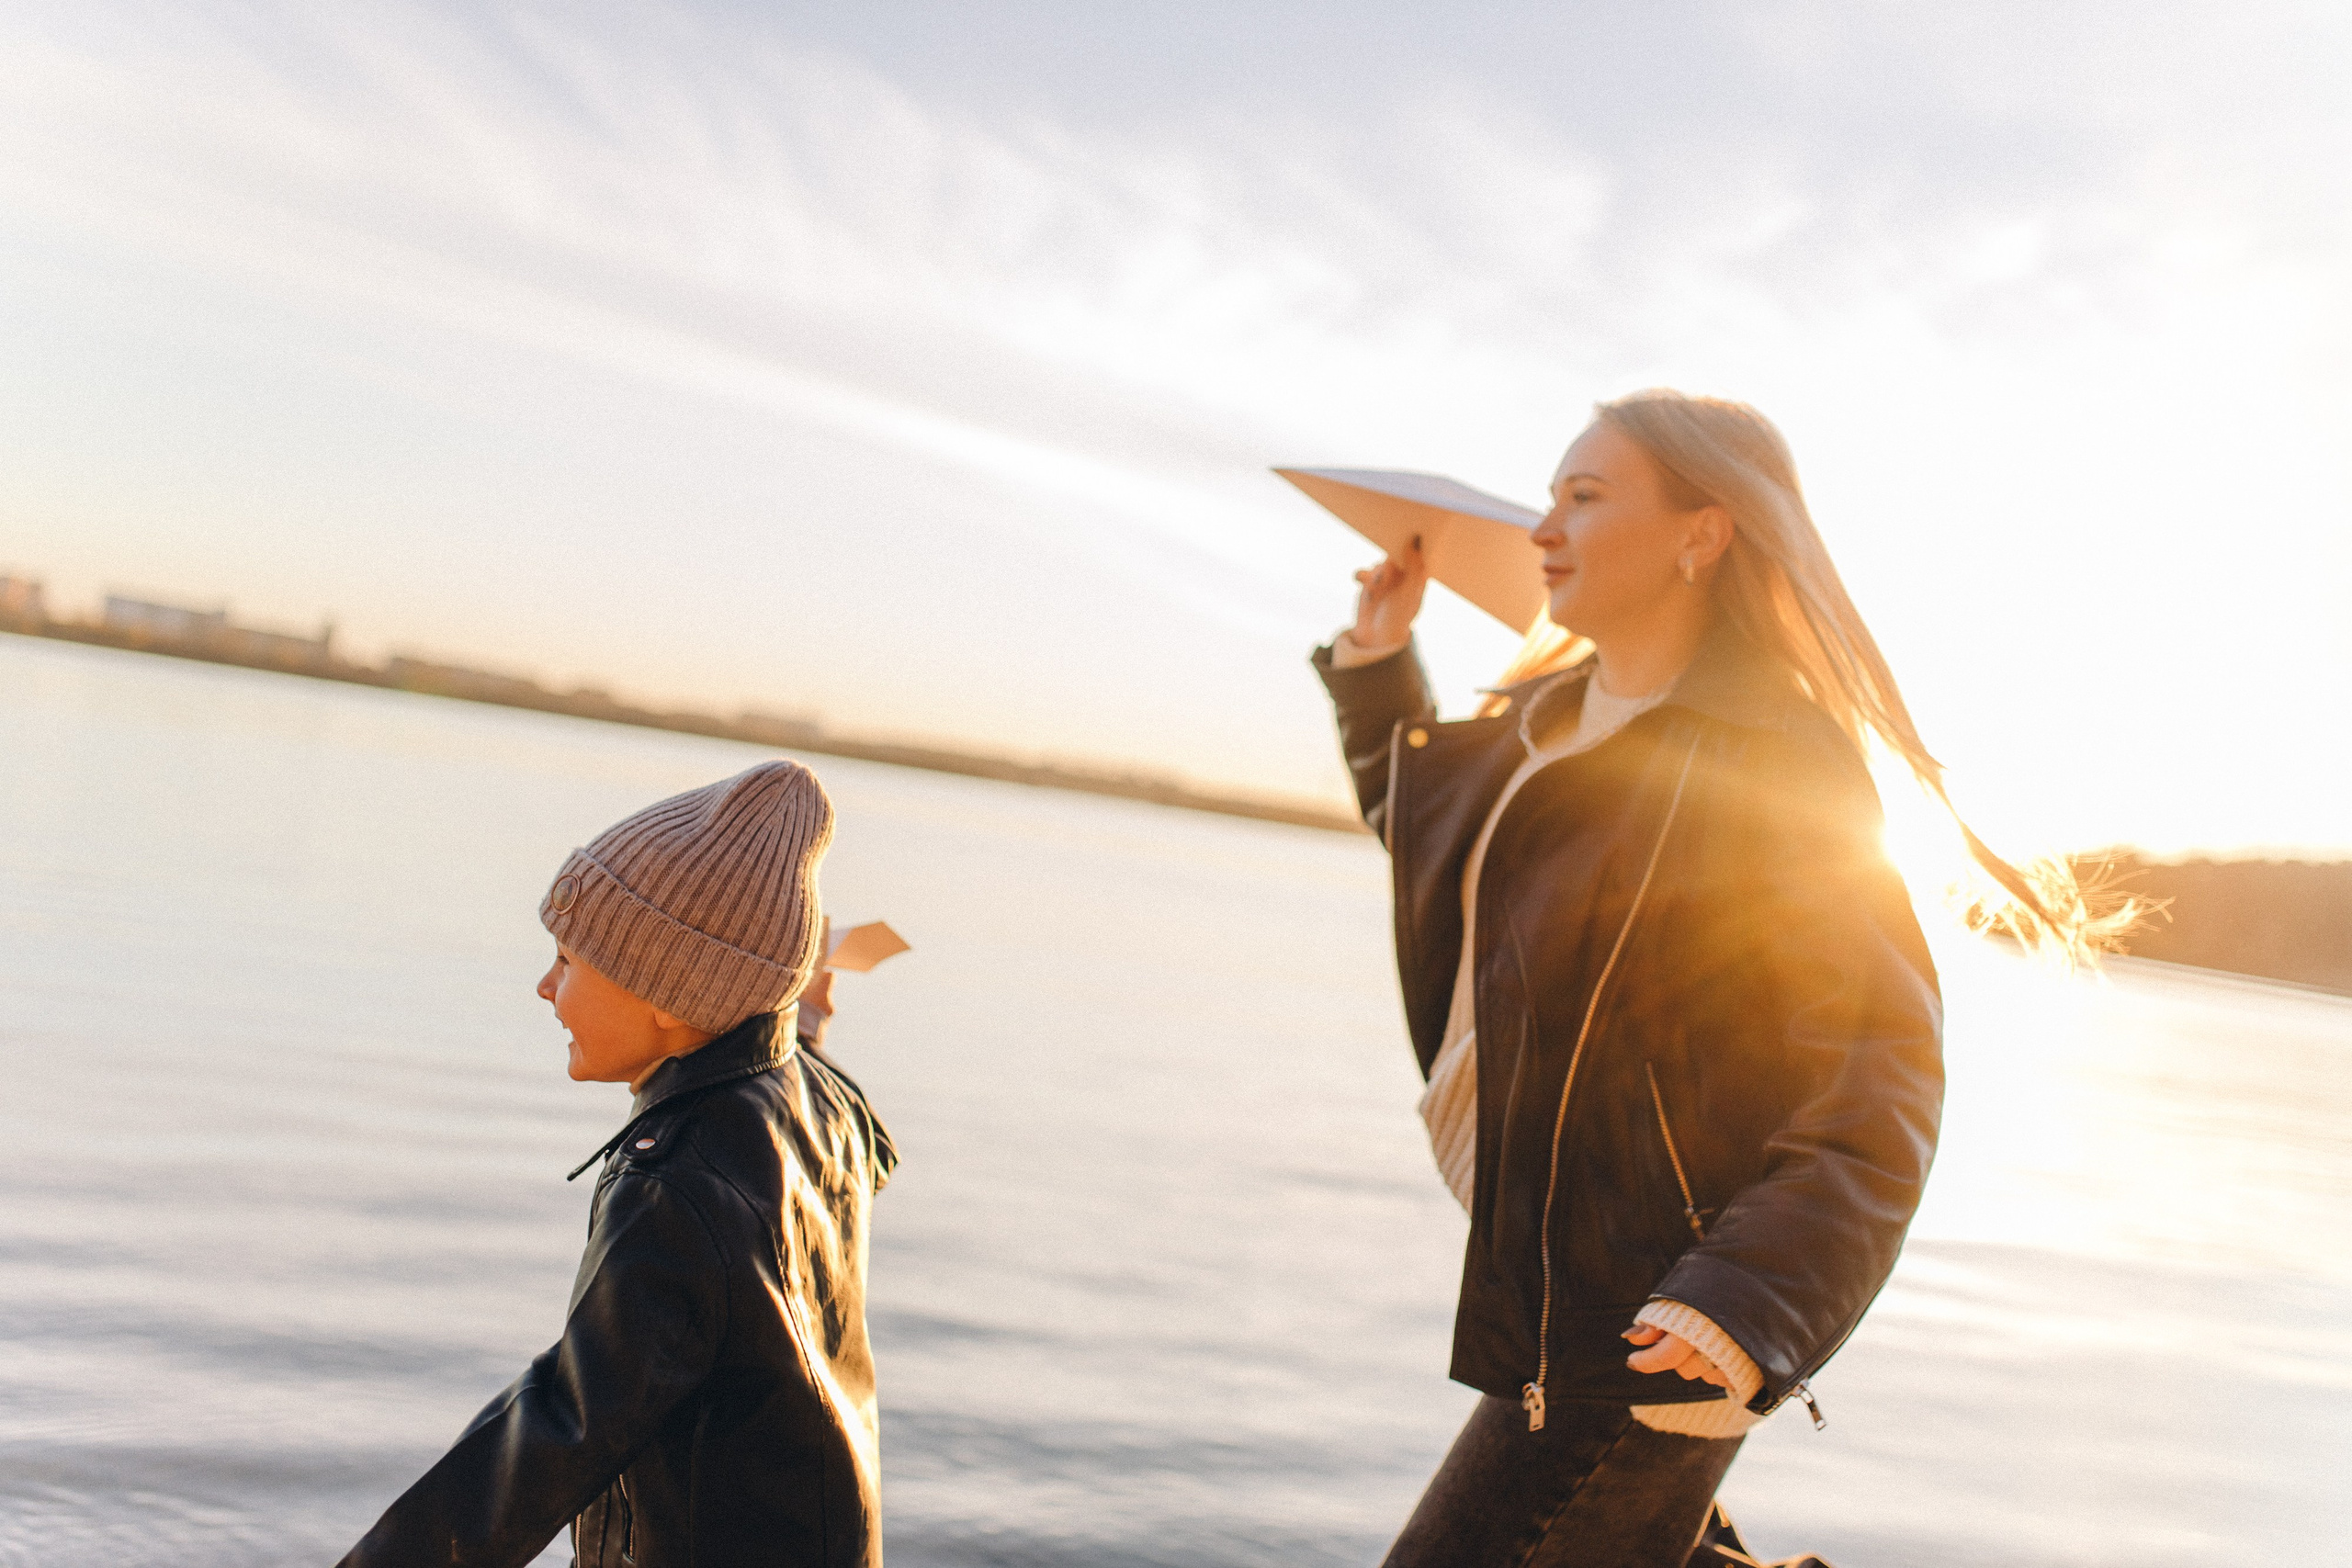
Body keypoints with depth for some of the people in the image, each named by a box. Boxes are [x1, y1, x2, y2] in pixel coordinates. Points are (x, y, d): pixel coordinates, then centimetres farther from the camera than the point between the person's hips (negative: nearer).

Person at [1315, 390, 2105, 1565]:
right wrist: (1377, 662, 16)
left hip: (1642, 1323, -9)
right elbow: (1421, 827, 28)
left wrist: (1752, 1292, -32)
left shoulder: (1780, 764, -17)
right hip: (1552, 1280, 9)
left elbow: (1878, 1072, -20)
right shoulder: (1548, 720, 8)